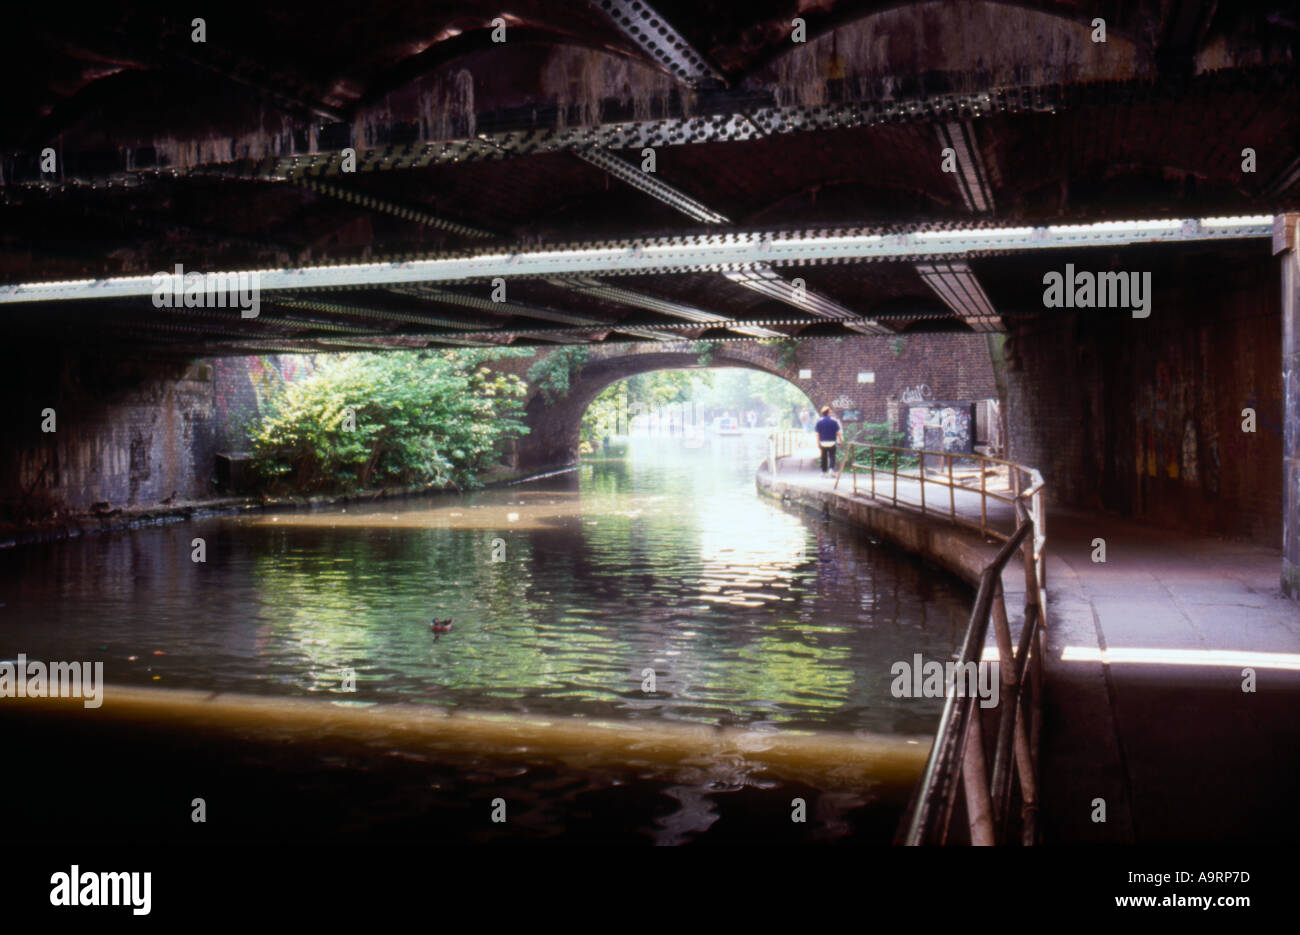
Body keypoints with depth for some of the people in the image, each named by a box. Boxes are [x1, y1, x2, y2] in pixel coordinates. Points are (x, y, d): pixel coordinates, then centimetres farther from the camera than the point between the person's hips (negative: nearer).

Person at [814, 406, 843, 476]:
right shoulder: (833, 420, -6)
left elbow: (817, 433, 1)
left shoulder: (819, 421, -1)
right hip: (832, 442, -2)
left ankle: (824, 471, 11)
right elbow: (838, 432, -4)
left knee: (824, 457, 10)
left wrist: (818, 442, 8)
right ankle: (831, 469, -13)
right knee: (832, 456, 5)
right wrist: (841, 440, 6)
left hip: (823, 442, 2)